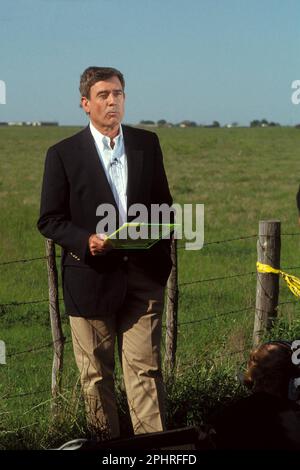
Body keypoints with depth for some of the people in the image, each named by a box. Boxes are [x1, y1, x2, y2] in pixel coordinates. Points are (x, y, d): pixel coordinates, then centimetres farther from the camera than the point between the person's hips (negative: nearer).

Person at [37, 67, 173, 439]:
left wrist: (160, 237, -1)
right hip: (92, 274, -2)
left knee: (146, 368, 0)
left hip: (143, 273, 2)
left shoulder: (148, 144, 7)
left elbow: (163, 202, 16)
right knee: (96, 374, 8)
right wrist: (86, 240, -18)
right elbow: (49, 220, -2)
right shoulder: (63, 154, -2)